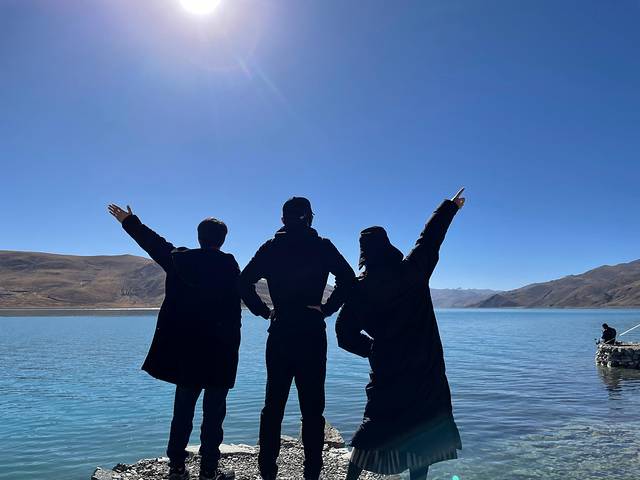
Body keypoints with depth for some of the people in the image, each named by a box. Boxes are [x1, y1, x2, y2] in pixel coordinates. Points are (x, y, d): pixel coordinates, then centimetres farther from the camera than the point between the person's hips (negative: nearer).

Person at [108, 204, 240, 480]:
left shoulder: (178, 260, 2)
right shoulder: (229, 266, -8)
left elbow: (153, 242, 16)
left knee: (183, 407, 15)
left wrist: (128, 220, 31)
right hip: (218, 350, -4)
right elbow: (234, 311, -10)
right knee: (214, 410, 5)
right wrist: (232, 348, -4)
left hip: (183, 347, 4)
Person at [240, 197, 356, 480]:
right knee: (312, 407, 6)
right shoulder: (322, 246, 0)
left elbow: (244, 281, -1)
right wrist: (327, 308, -6)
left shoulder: (271, 248, 5)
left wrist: (264, 310, 4)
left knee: (273, 405, 12)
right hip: (312, 332, -2)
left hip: (279, 333, 2)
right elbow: (348, 278, -11)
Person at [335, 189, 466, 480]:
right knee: (424, 428, 12)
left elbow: (345, 332, -3)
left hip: (386, 371, 1)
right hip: (424, 371, 0)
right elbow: (430, 238, 10)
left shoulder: (361, 286, -5)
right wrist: (451, 206, 25)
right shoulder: (412, 270, -5)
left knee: (377, 424, 13)